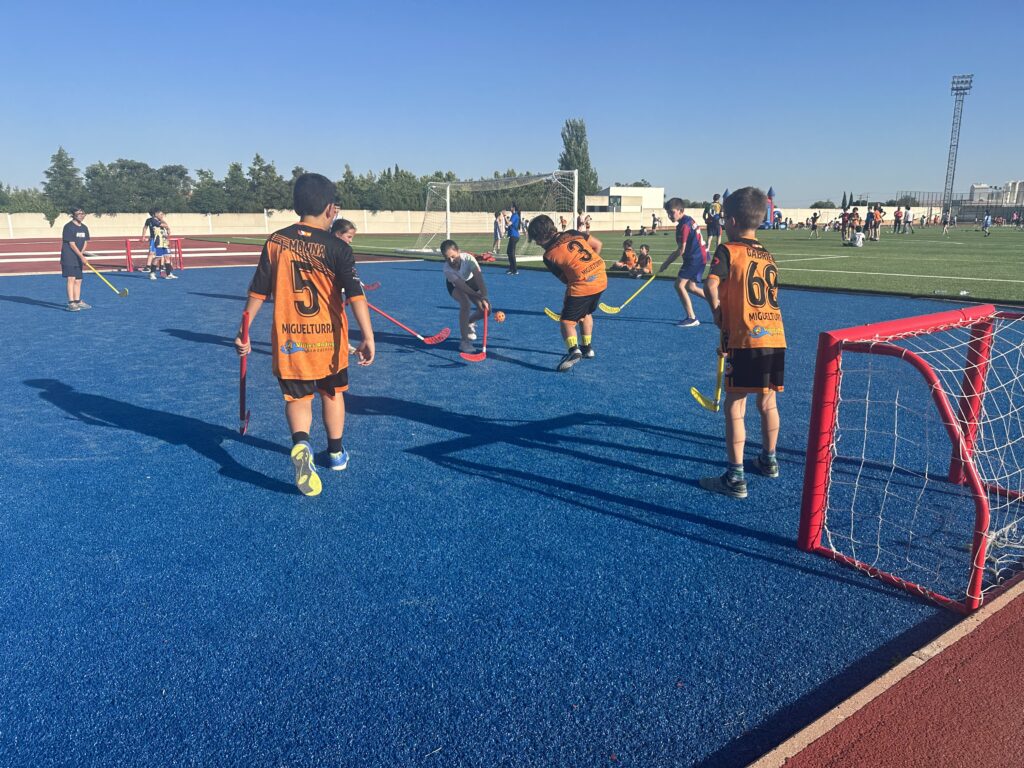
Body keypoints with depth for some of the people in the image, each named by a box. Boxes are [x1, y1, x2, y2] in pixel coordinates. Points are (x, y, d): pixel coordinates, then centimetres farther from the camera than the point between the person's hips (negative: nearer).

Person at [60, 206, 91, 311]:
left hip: (78, 258, 8)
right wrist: (81, 256, -16)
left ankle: (78, 302, 20)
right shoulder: (69, 227, -11)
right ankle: (71, 303, -15)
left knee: (78, 280, 11)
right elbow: (72, 244, -14)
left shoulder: (84, 228, 13)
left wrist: (81, 253, -1)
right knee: (71, 279, -13)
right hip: (68, 258, -8)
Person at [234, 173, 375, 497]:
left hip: (288, 339, 1)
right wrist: (368, 336, -19)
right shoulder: (337, 247, -9)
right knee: (332, 393, 19)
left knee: (298, 398, 9)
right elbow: (355, 294, -18)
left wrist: (243, 330, 11)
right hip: (328, 338, -1)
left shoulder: (275, 242, -1)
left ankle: (301, 444, -20)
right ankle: (336, 453, 33)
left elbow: (258, 291, 2)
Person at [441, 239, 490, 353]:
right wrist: (479, 297, -51)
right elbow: (462, 286, -41)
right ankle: (464, 342, -25)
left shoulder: (468, 258, -36)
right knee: (465, 304, -33)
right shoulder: (447, 269, -36)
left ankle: (468, 322, 23)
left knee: (486, 309, -11)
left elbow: (479, 278, -43)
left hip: (471, 281, 3)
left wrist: (484, 298, -54)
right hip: (455, 285, -3)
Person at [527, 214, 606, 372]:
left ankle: (573, 350, -22)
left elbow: (565, 279, 1)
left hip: (581, 285, -7)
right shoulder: (572, 233, 8)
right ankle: (587, 347, 39)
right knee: (586, 313, 28)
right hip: (601, 278, 7)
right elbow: (597, 244, 12)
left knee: (567, 320, 2)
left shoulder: (549, 255, -4)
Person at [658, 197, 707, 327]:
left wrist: (666, 264, -14)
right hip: (700, 256, 10)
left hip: (695, 258, -10)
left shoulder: (684, 225, -18)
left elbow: (681, 250, -20)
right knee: (690, 287, 17)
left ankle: (691, 318, -10)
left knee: (679, 285, -11)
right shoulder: (689, 220, 12)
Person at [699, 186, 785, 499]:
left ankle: (735, 477, 0)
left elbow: (712, 284, -20)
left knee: (735, 405, -1)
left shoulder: (728, 251, -4)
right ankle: (769, 460, 38)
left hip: (745, 340, -7)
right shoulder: (768, 257, 16)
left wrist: (717, 313, -4)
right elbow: (771, 297, 19)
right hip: (775, 336, 7)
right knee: (767, 401, 21)